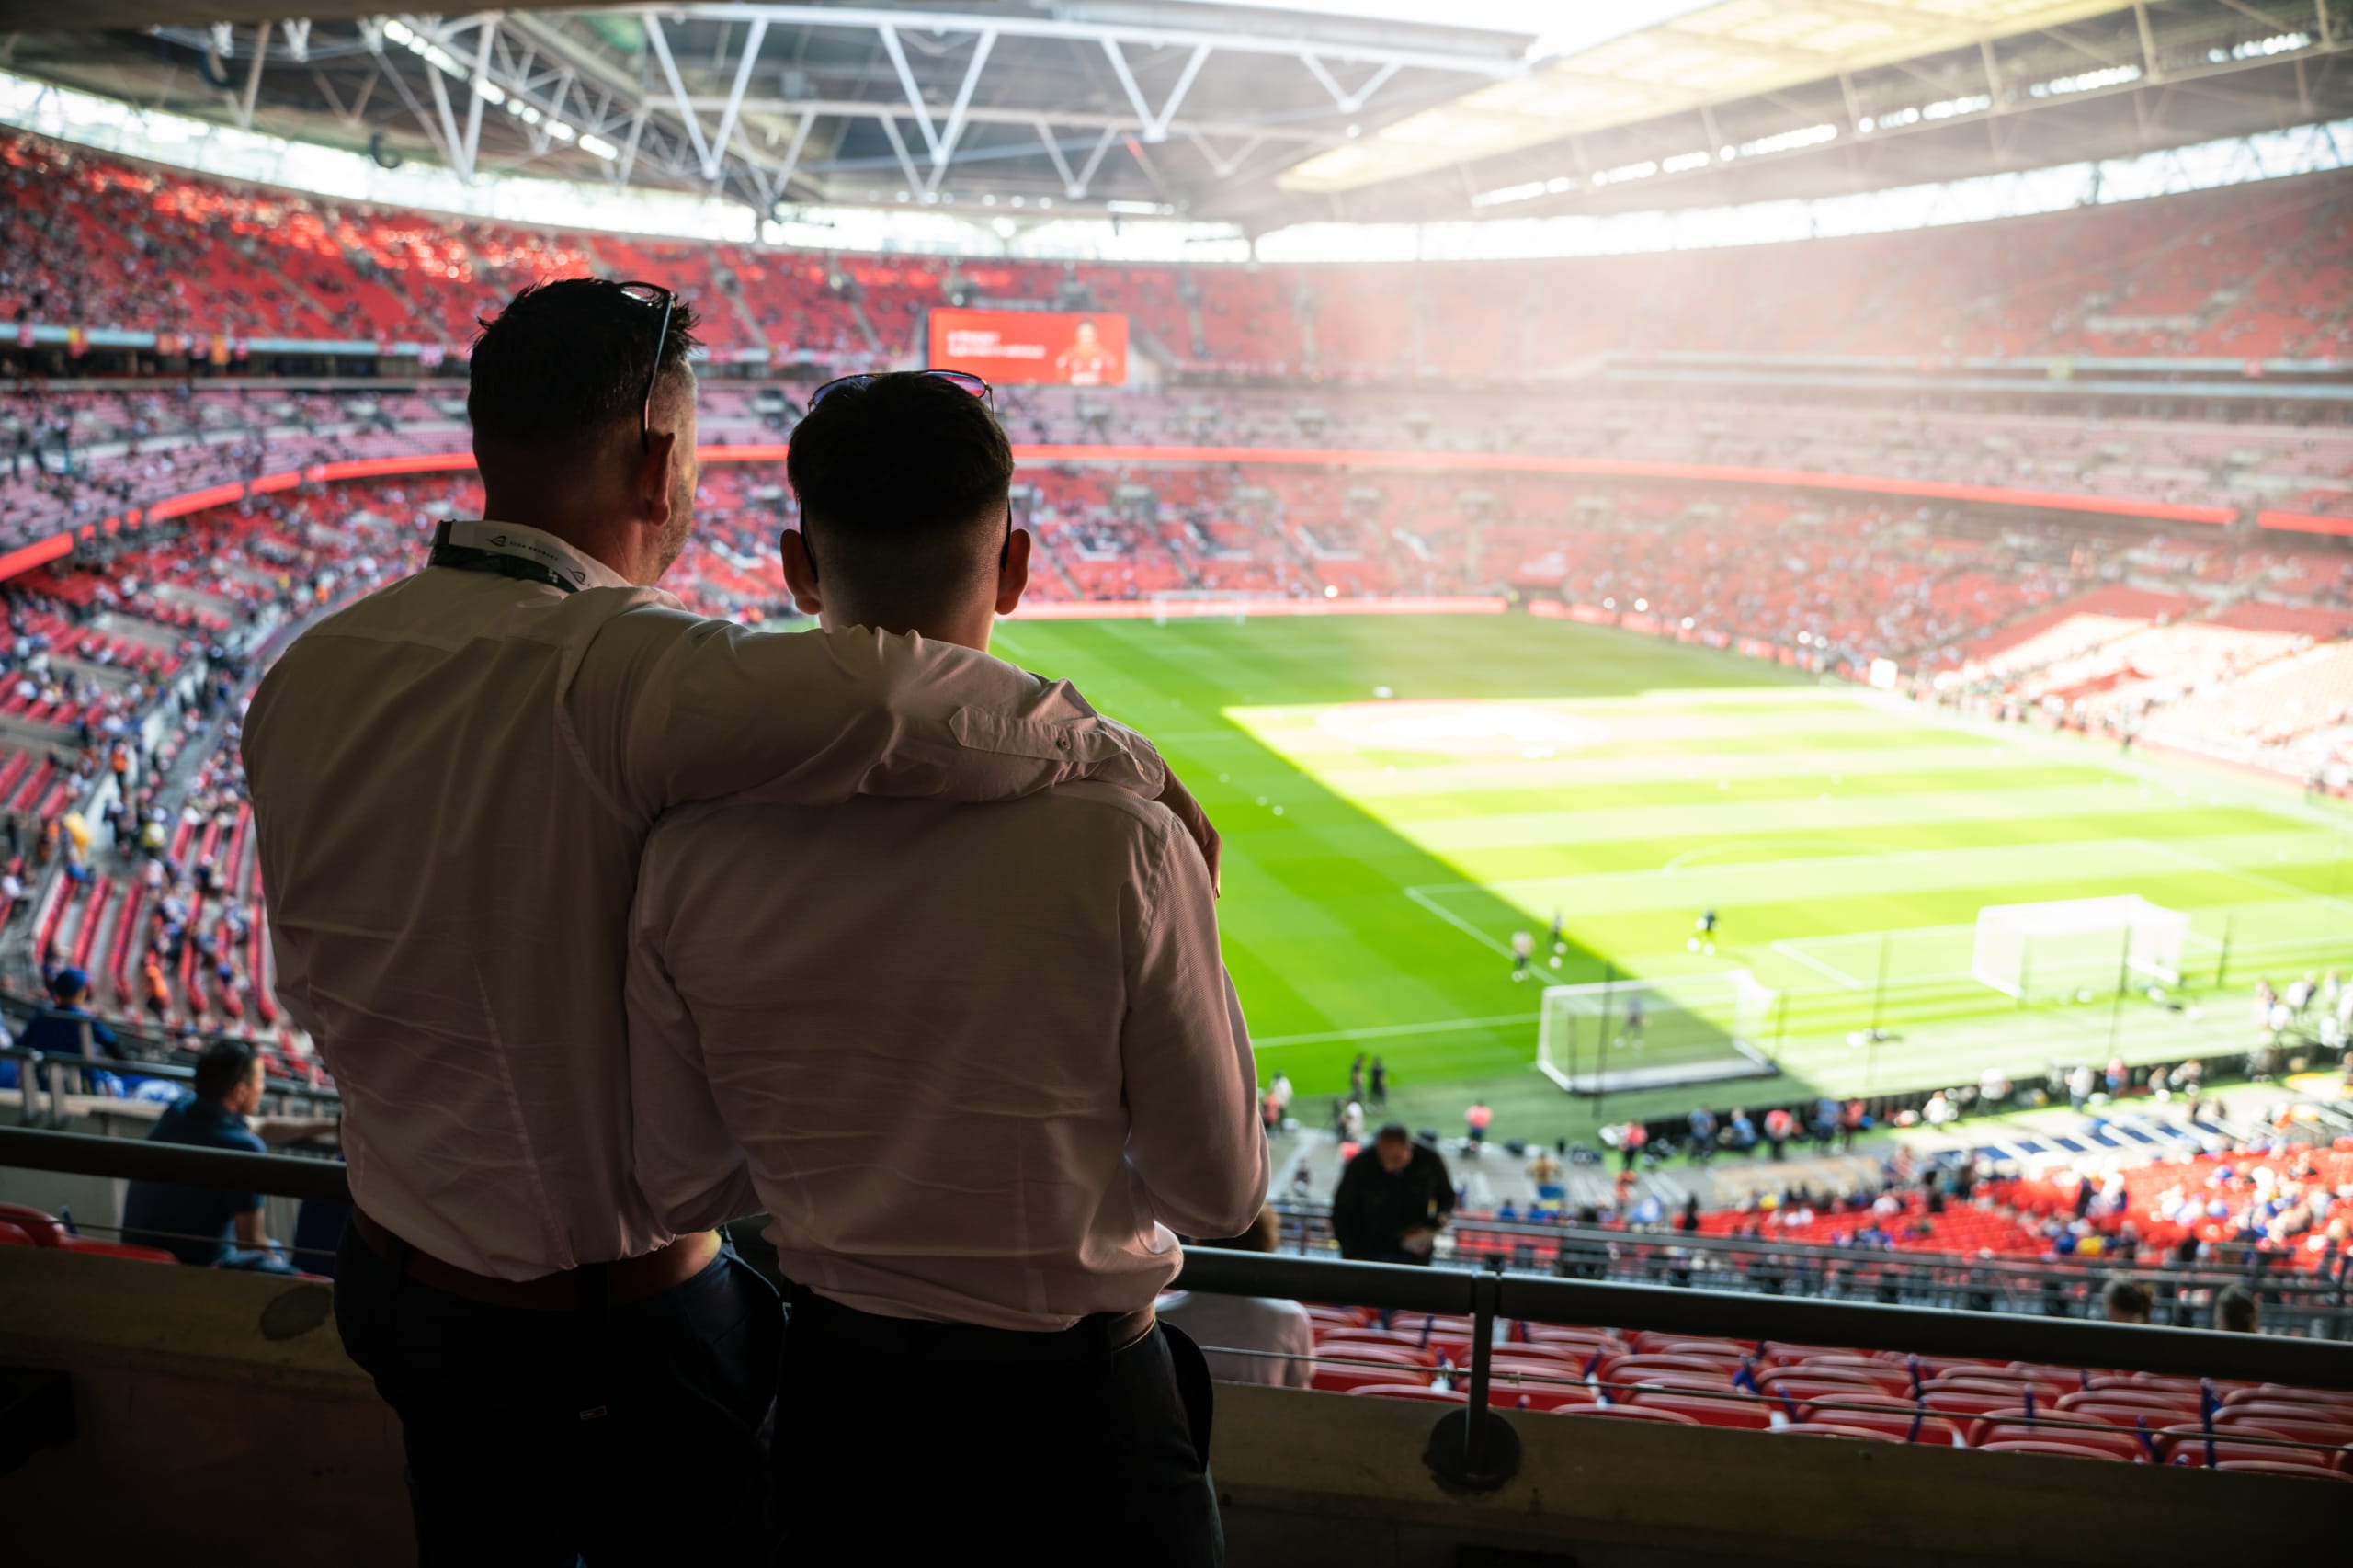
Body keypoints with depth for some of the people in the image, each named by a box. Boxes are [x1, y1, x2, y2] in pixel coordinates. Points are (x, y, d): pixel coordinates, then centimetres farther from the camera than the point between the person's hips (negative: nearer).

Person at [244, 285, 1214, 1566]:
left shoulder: (303, 677, -4)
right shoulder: (612, 673, -28)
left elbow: (315, 987, 8)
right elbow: (874, 690, -47)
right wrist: (1125, 761, -31)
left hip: (390, 1281, 7)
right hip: (615, 1327, -6)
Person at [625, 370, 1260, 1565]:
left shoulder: (690, 852, -15)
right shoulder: (1122, 841, -24)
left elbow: (681, 1189, -2)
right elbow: (1220, 1196, -13)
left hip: (837, 1392, 3)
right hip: (1073, 1407, -2)